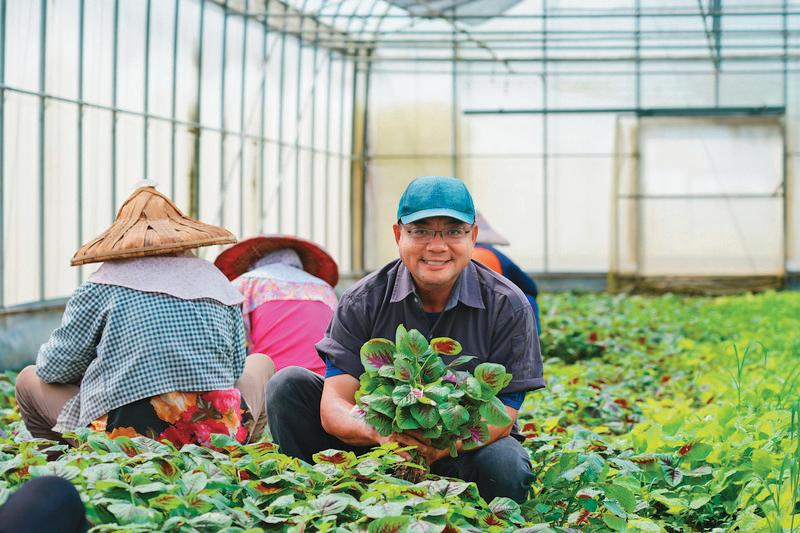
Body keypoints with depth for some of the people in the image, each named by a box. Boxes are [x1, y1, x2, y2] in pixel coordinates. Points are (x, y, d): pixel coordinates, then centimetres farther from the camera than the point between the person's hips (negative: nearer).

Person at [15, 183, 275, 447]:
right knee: (261, 362, 33)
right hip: (221, 434, 2)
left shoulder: (102, 286, 1)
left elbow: (55, 368, 6)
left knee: (29, 379, 21)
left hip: (126, 436, -1)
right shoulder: (217, 281, 11)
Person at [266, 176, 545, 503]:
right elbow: (334, 403, -15)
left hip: (463, 448, -1)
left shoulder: (507, 307, -10)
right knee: (288, 384, -14)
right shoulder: (363, 301, -8)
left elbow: (501, 415, -14)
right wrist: (379, 432, -40)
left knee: (507, 469, -36)